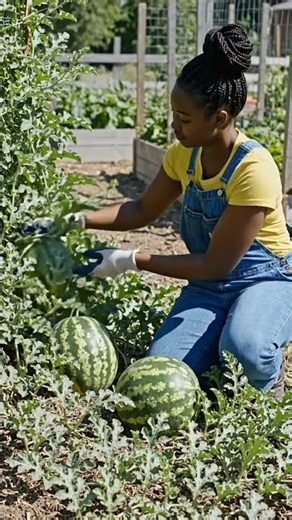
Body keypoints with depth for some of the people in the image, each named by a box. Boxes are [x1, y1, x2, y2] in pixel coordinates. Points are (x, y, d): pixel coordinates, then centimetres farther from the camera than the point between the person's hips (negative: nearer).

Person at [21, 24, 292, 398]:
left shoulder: (253, 170, -27)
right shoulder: (183, 155, -6)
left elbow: (218, 264, -24)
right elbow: (142, 211, 9)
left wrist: (130, 261, -22)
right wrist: (74, 221, -5)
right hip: (208, 285, 5)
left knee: (244, 347, -38)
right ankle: (222, 340, 13)